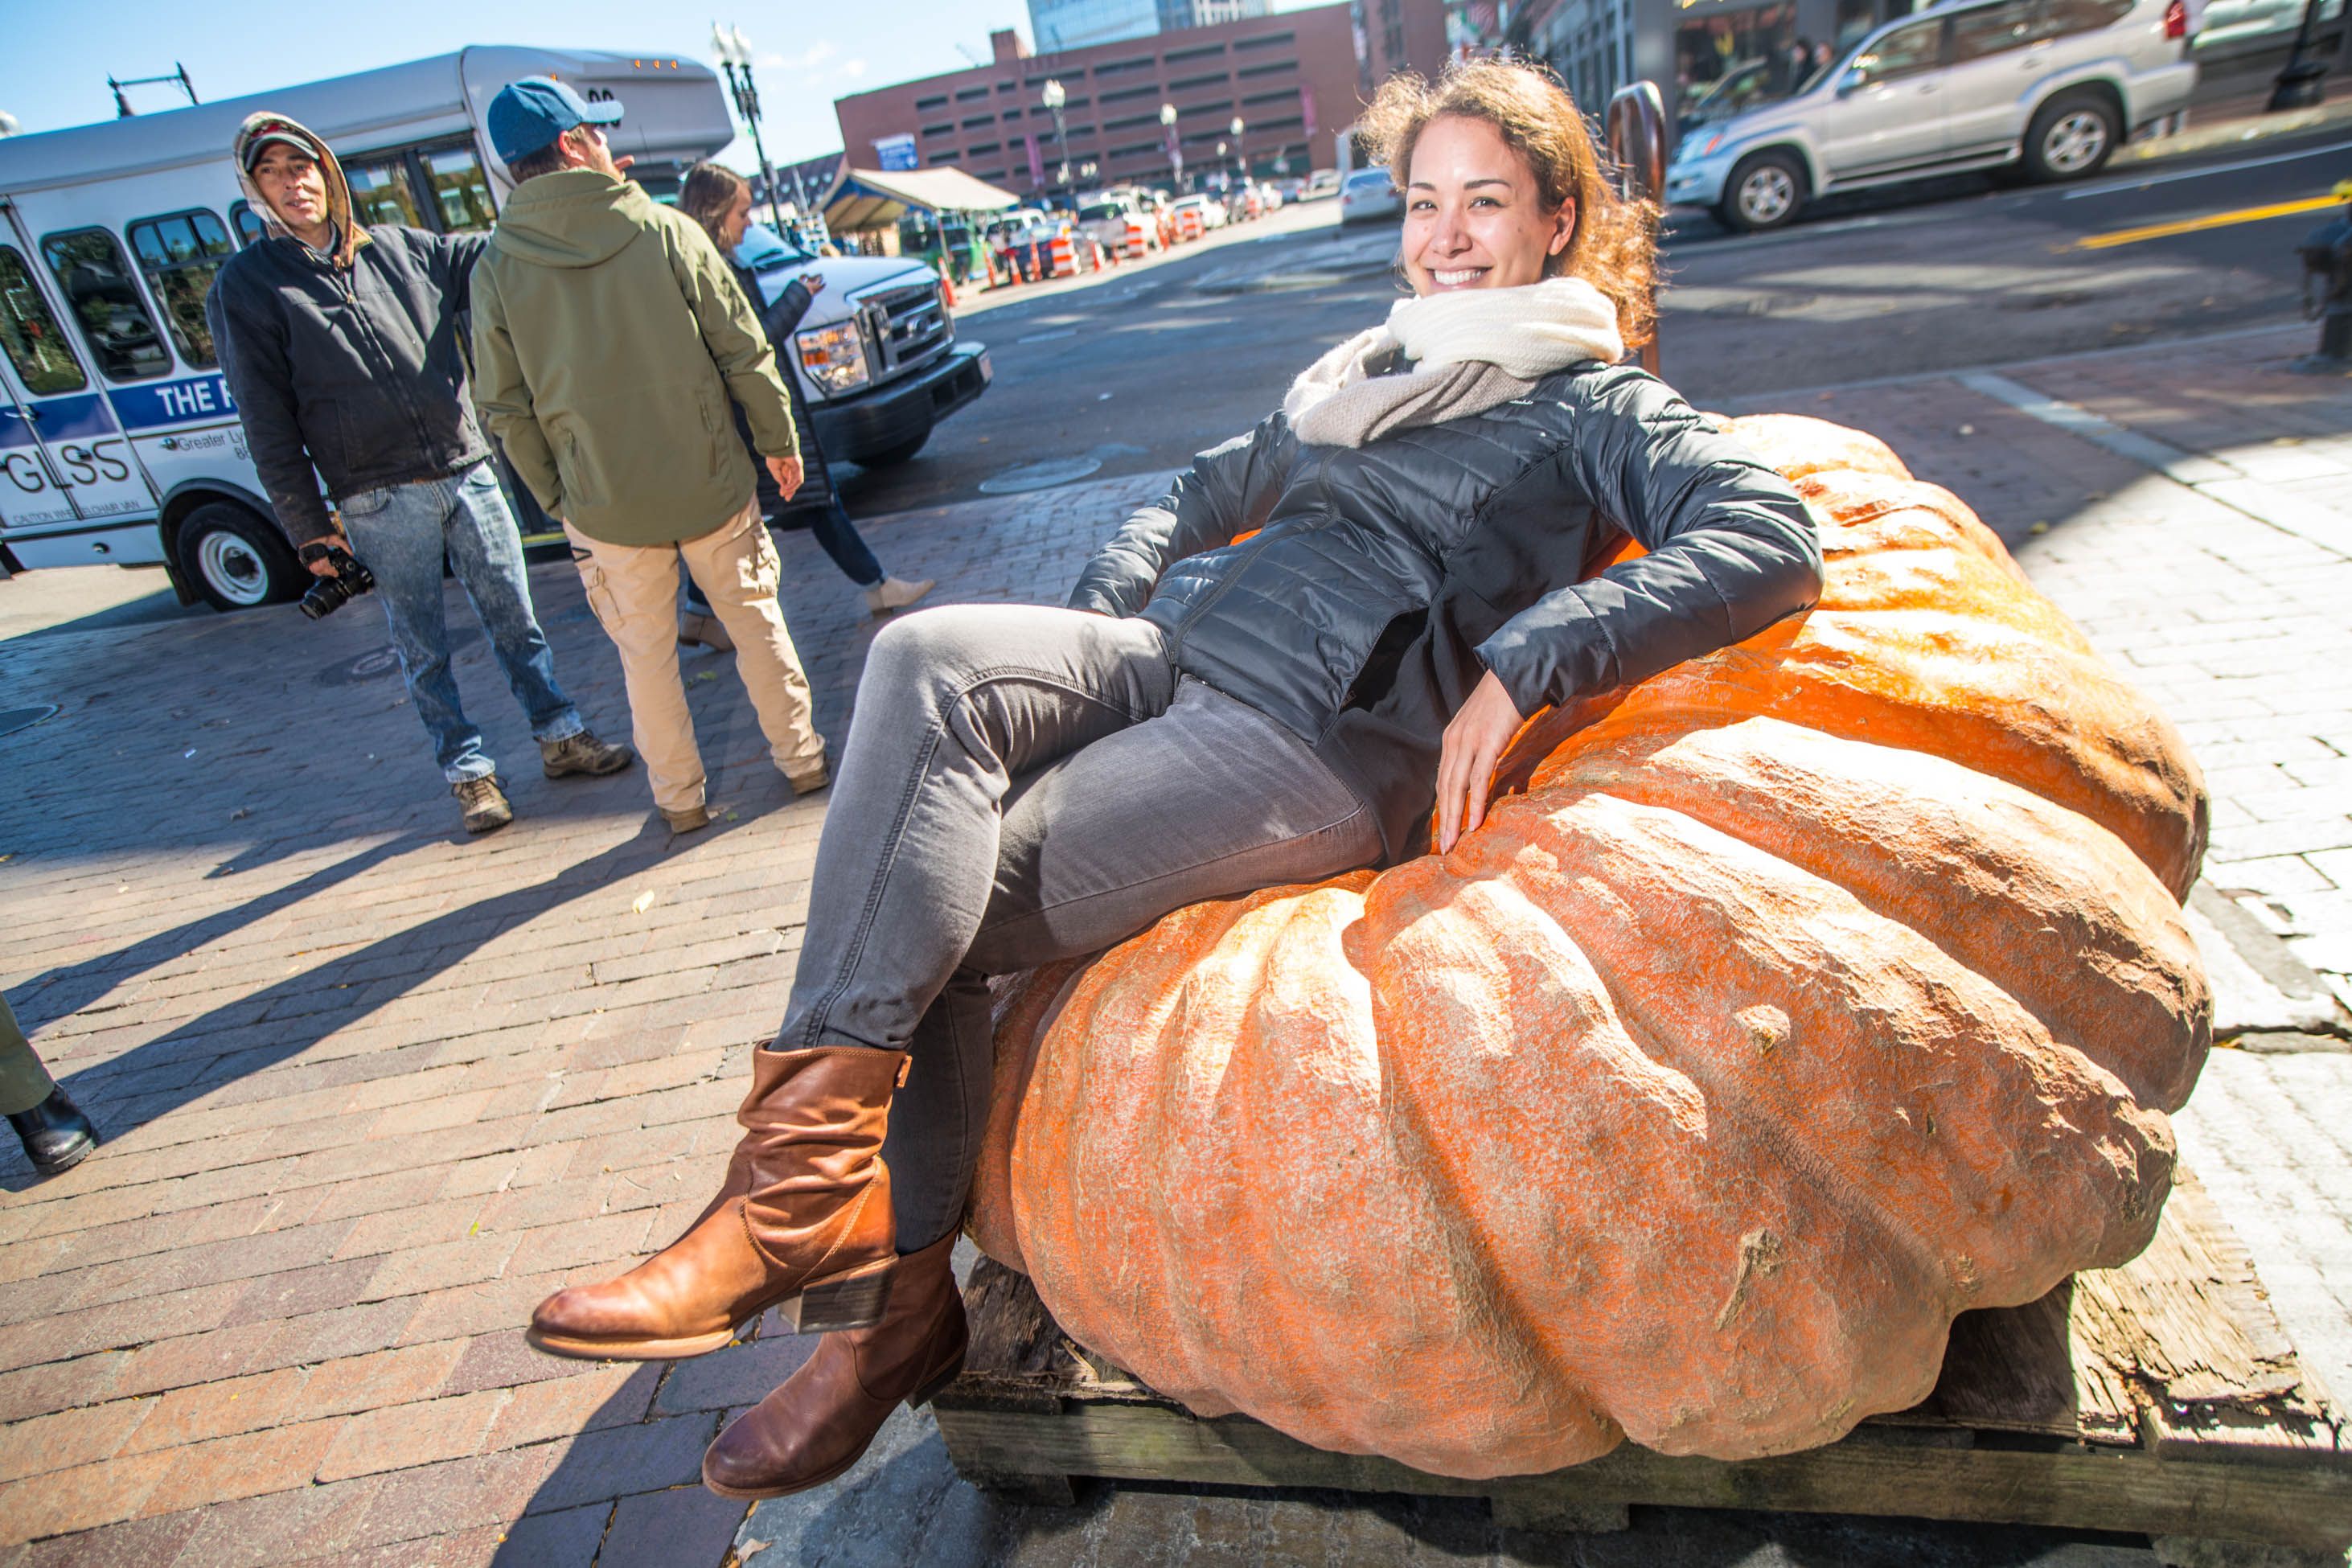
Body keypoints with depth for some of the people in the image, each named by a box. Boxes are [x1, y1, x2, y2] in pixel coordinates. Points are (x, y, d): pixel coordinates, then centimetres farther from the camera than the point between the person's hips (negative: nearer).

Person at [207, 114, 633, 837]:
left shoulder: (399, 249, 9)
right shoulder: (247, 285, -1)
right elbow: (268, 425, -3)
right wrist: (307, 527, -6)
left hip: (467, 473, 3)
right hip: (379, 502, -3)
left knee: (513, 619, 10)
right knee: (422, 648, 6)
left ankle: (559, 736, 23)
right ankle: (468, 771, 17)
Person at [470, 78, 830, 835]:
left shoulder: (496, 268, -2)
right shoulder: (668, 232, -7)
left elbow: (507, 411, 0)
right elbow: (744, 352, -4)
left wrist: (557, 497, 11)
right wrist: (778, 440, 8)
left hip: (605, 507, 1)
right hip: (710, 484, 0)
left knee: (646, 656, 12)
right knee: (756, 622, 17)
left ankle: (679, 796, 23)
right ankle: (799, 757, 27)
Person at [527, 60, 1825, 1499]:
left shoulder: (1596, 404, 10)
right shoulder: (1364, 371, 29)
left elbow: (1772, 541, -6)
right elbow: (1208, 494, 34)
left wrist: (1519, 666, -18)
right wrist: (1096, 623, 14)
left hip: (1331, 735, -6)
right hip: (1177, 649, 6)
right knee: (927, 658, -23)